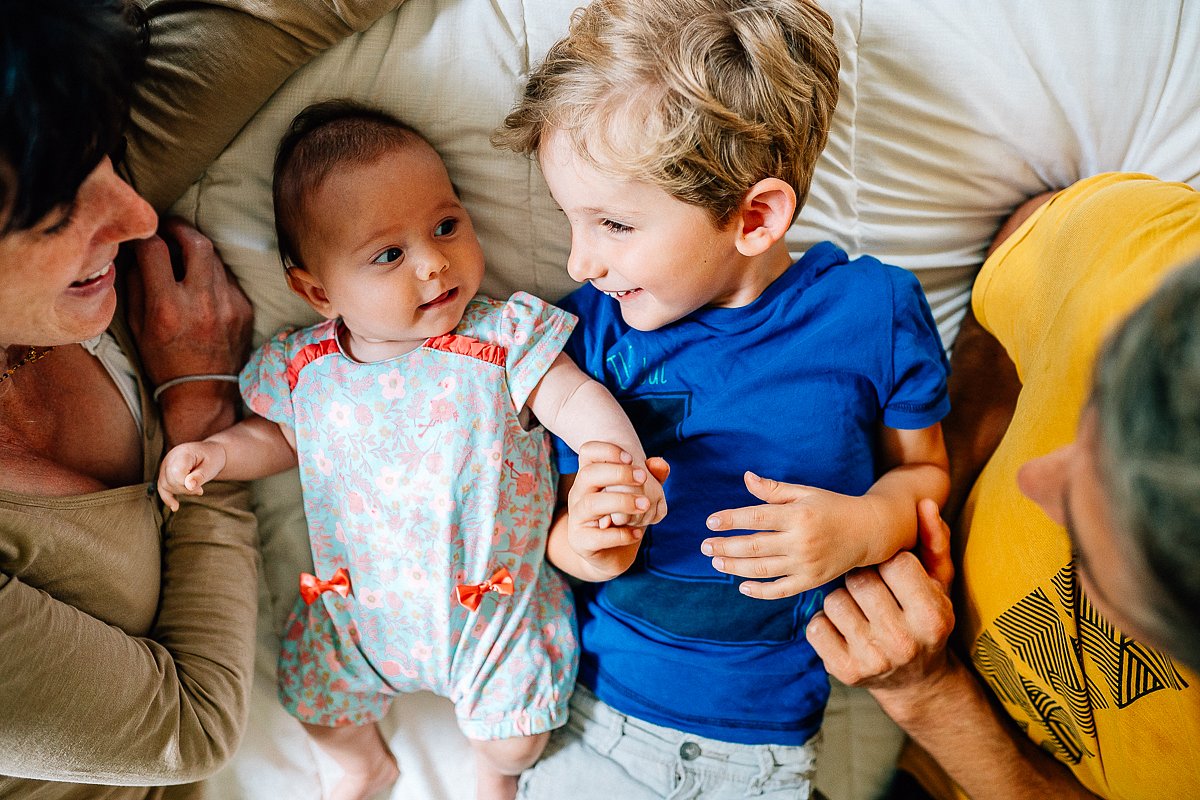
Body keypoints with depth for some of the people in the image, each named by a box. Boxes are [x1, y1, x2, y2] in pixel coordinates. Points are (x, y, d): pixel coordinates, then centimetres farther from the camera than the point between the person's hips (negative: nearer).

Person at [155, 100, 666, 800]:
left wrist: (621, 463, -39)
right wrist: (217, 452, -11)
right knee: (318, 709, 20)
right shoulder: (302, 368, -10)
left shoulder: (504, 339, -19)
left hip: (494, 600, -2)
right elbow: (279, 437, 7)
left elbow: (576, 400, -20)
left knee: (513, 739, 7)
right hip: (360, 601, 3)